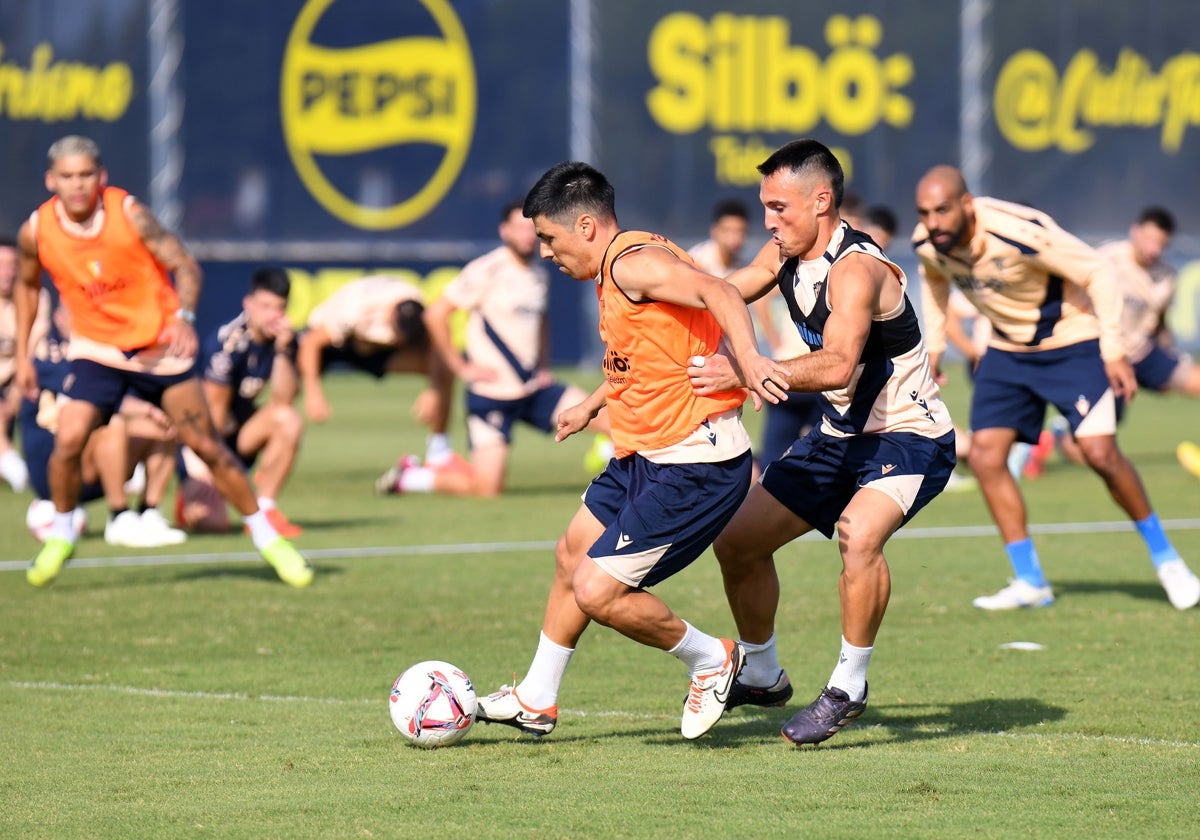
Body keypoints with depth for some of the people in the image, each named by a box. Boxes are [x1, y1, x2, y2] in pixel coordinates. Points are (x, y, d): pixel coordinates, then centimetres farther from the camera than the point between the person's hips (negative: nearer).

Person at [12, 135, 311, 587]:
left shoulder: (129, 214, -17)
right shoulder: (37, 231, -9)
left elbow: (185, 265, -15)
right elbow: (27, 284, 12)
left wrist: (184, 317, -34)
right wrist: (22, 354, 10)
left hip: (159, 347, -2)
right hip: (96, 350, 2)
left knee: (206, 444, -2)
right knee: (68, 440, -18)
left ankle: (266, 538, 11)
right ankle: (60, 537, 7)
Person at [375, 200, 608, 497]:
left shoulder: (540, 274, 10)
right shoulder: (486, 271, -12)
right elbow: (434, 314, -14)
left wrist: (543, 366, 16)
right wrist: (460, 367, -12)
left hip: (535, 388, 7)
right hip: (492, 394, -7)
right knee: (486, 488, -10)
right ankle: (408, 476, 10)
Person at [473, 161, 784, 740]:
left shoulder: (632, 262, -18)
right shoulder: (615, 269, 13)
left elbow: (716, 293, -33)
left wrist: (748, 357, -49)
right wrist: (594, 403, 39)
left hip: (696, 465, -11)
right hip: (643, 456, 11)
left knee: (597, 591, -11)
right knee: (571, 557, 21)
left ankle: (710, 659, 11)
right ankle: (535, 701, 36)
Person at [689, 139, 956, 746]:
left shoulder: (855, 269, -28)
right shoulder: (785, 255, -1)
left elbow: (837, 365, -43)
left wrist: (746, 372, -51)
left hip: (909, 439, -9)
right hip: (842, 436, 9)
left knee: (858, 536, -36)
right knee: (737, 540, 12)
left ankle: (849, 686, -20)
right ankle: (762, 676, 32)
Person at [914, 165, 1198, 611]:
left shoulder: (1018, 232, -32)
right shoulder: (926, 243, -12)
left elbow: (1099, 271, -23)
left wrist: (1113, 352, -23)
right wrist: (932, 349, 10)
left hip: (1072, 344, -6)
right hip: (1007, 351, 6)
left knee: (1100, 453, -17)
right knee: (985, 456, -8)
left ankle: (1164, 556, 5)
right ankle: (1030, 582, 2)